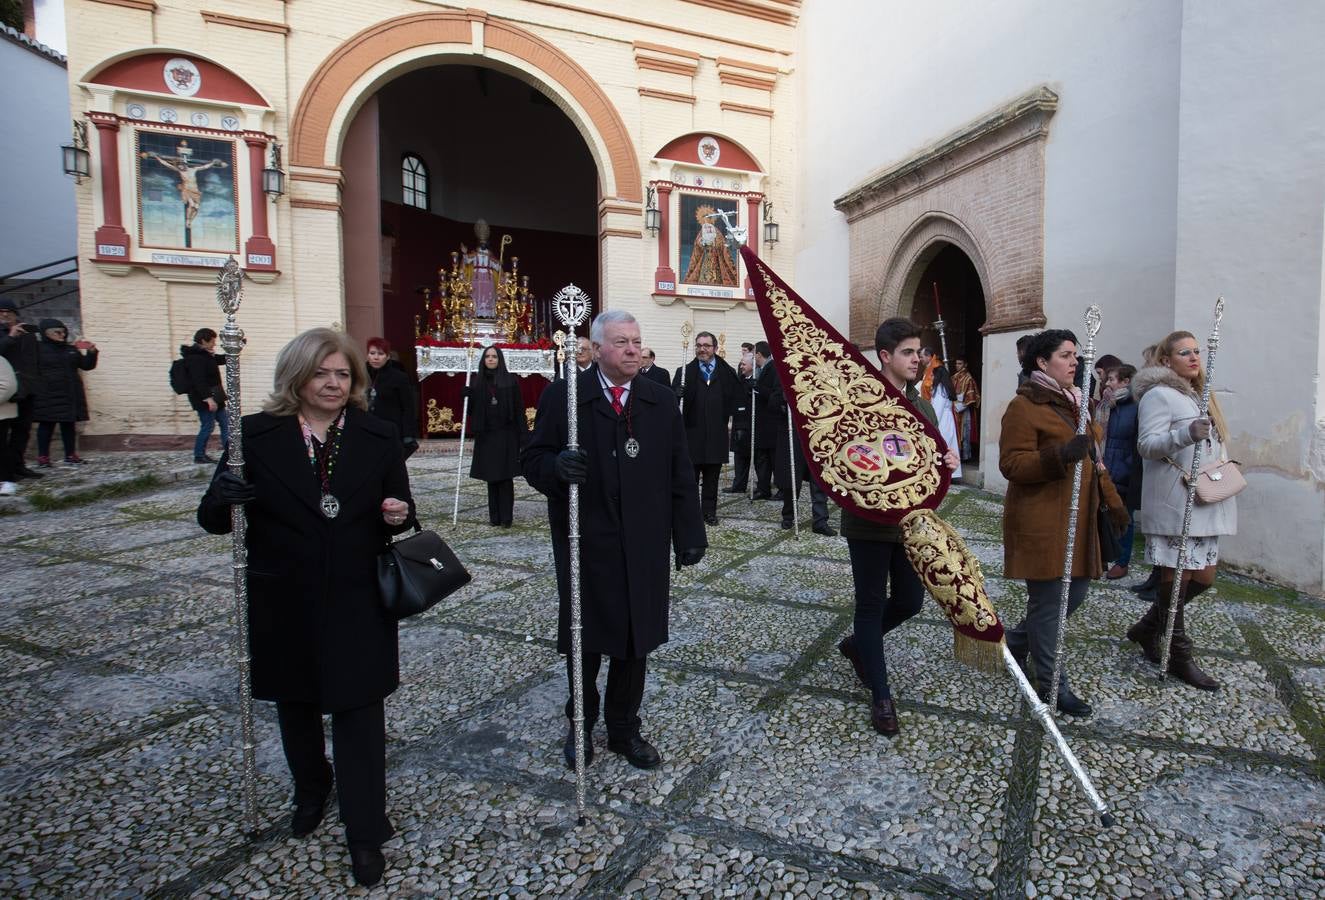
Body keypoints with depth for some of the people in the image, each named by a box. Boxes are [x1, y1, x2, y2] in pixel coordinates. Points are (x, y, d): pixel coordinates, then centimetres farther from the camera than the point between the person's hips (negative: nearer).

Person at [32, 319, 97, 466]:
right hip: (47, 395, -5)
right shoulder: (38, 348, -2)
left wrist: (91, 353, -1)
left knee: (68, 424, 8)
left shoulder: (71, 349, 13)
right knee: (47, 424, -2)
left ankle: (70, 455, 13)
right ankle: (43, 456, 4)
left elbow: (86, 365, 12)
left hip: (70, 394, 5)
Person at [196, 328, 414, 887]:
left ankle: (366, 834, 19)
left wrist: (397, 516, -20)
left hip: (356, 605, -1)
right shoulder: (256, 436, -4)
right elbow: (213, 520, -2)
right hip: (284, 605, 2)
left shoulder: (379, 438, -2)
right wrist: (222, 497, -25)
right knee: (295, 705, 21)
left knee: (358, 713, 3)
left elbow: (400, 515, 4)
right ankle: (310, 791, 49)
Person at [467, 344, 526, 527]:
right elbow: (471, 409, 10)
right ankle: (494, 516, 13)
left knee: (505, 477, -2)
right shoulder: (478, 383, 7)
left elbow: (519, 409, -3)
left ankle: (506, 517, 3)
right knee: (491, 477, 7)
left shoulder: (510, 380, -1)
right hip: (486, 436, 3)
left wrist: (523, 435, -8)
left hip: (506, 435, -3)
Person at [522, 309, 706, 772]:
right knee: (584, 640, 12)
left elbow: (681, 475, 6)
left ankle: (624, 729, 34)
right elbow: (533, 461, -3)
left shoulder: (662, 400, 5)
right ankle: (580, 725, 36)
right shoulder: (562, 396, -3)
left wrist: (690, 535, 3)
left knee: (635, 642, 13)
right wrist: (556, 466, -26)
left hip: (644, 547, 3)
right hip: (586, 545, -2)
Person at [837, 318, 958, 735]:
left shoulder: (923, 406, 11)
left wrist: (947, 461, -4)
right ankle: (880, 696, 18)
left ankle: (857, 643, 40)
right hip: (869, 521, -7)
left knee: (910, 601, 12)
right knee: (872, 604, 5)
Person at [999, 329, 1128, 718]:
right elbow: (1011, 464, -18)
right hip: (1040, 522, -9)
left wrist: (1112, 502, 21)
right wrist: (1061, 455, -31)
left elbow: (1093, 460, 25)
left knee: (1075, 592, 15)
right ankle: (1052, 686, 13)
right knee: (1049, 601, -1)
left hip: (1076, 519, 9)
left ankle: (1016, 641, 35)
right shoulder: (1024, 406, -11)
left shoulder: (1074, 402, 18)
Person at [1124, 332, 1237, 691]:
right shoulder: (1159, 395, -8)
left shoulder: (1196, 395, 21)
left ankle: (1148, 628, 26)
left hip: (1203, 504, 9)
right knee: (1177, 577, -2)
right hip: (1174, 504, -9)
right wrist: (1186, 434, -33)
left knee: (1203, 576, 10)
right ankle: (1179, 655, 10)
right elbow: (1146, 444, -18)